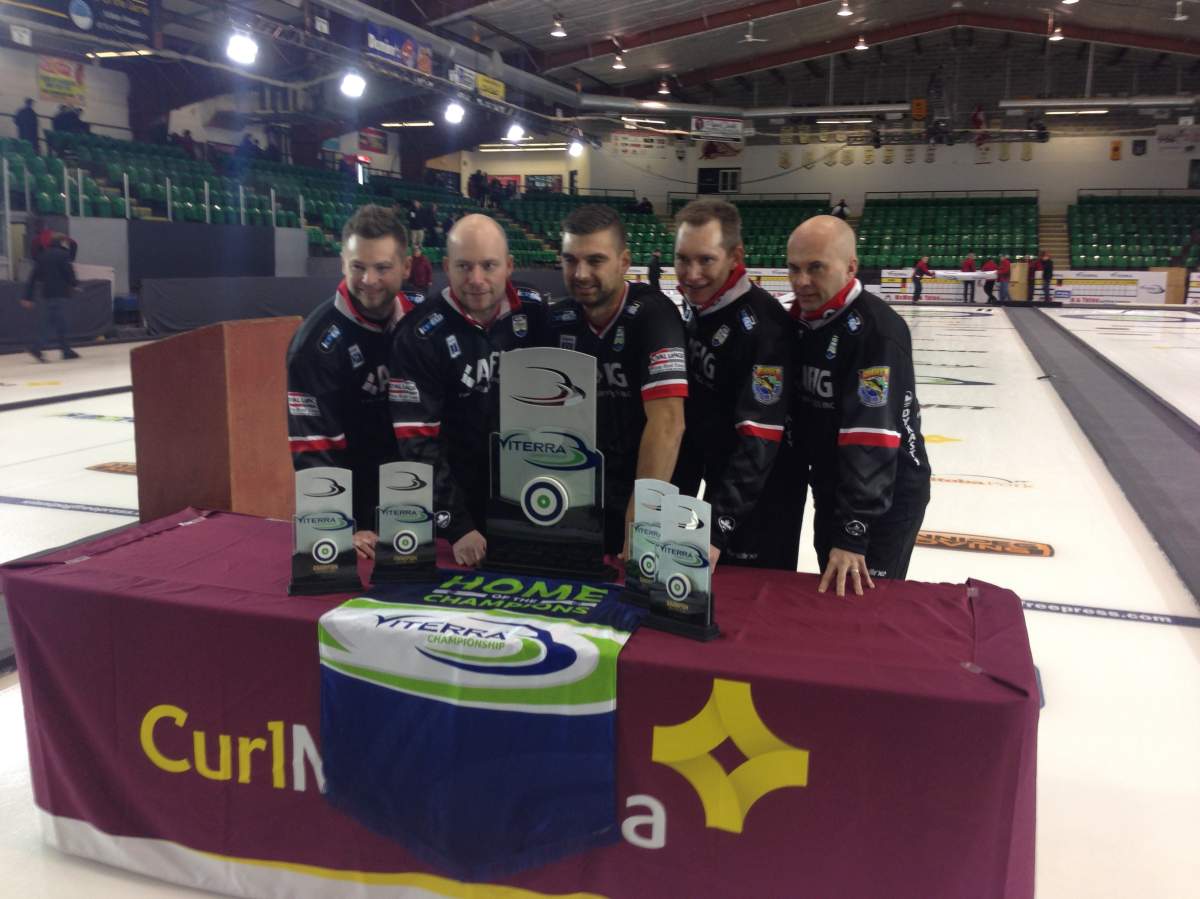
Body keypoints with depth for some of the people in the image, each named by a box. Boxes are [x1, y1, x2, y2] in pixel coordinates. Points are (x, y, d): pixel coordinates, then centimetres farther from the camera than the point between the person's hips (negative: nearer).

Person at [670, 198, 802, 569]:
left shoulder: (763, 326, -26)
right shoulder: (693, 309, 0)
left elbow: (759, 438, -31)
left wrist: (717, 525, -36)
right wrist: (678, 497, 10)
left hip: (764, 492, -8)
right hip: (720, 482, 8)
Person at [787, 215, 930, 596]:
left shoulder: (877, 330, -26)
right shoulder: (798, 318, 0)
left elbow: (871, 439, -32)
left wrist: (852, 535, -35)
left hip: (885, 496, -8)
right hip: (830, 487, 8)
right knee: (828, 596, 20)